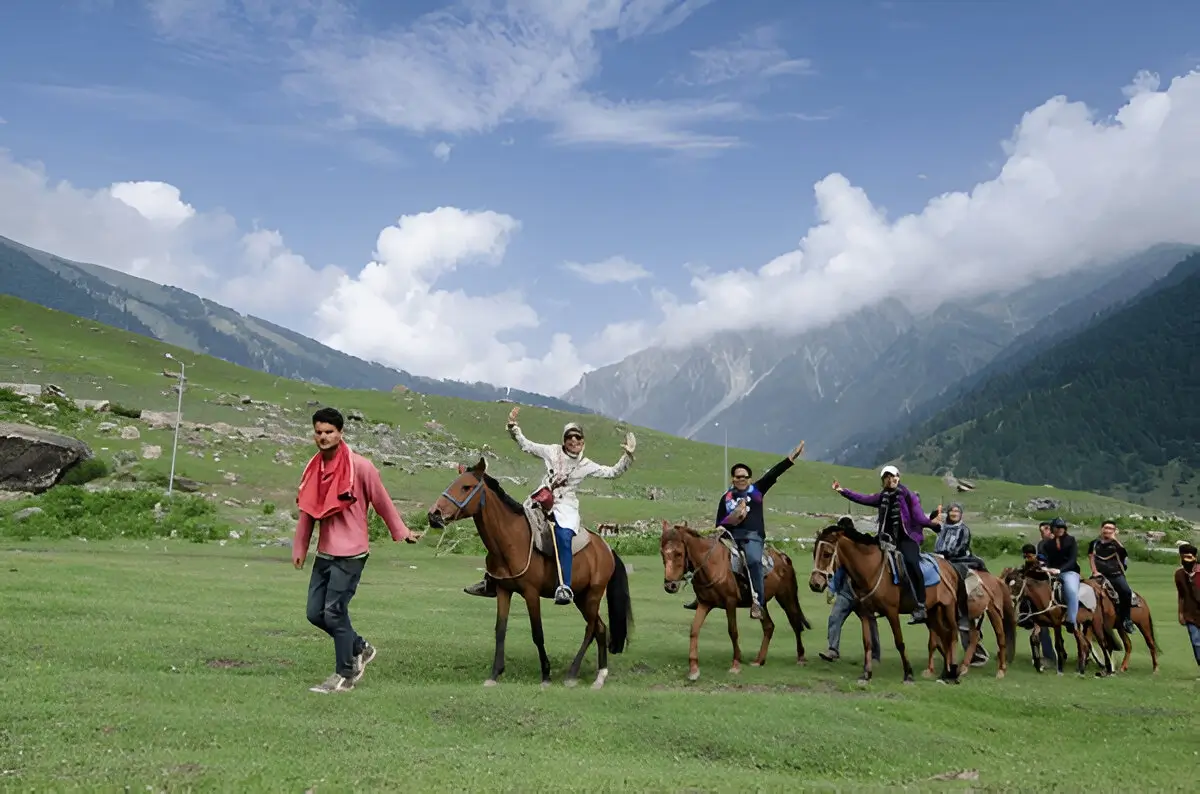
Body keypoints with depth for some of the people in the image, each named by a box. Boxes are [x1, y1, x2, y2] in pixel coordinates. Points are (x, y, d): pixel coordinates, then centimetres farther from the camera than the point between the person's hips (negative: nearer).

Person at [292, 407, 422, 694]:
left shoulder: (360, 467, -13)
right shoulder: (314, 468, 6)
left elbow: (382, 502, -5)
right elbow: (307, 510, 13)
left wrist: (402, 533, 3)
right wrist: (299, 547, 12)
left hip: (350, 555, -7)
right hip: (324, 553, 7)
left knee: (334, 612, -6)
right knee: (315, 613, 9)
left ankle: (344, 675, 11)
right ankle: (360, 648, 30)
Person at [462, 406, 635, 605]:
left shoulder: (586, 466, 7)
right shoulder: (552, 451, 8)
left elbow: (613, 472, 10)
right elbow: (526, 445, 11)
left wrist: (627, 456, -1)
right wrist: (513, 427, 1)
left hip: (566, 508, -2)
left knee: (564, 537, -34)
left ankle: (565, 588, -37)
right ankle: (491, 581, 11)